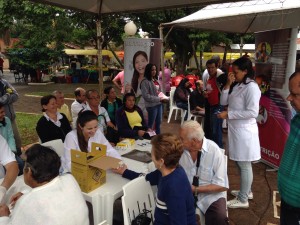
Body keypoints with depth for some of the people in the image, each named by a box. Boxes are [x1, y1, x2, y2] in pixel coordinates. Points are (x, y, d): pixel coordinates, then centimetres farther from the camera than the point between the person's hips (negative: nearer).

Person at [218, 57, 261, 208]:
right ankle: (246, 191, 37)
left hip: (244, 131, -9)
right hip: (236, 129, 9)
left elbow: (252, 112, -21)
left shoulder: (251, 87, -16)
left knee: (244, 165, 2)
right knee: (240, 163, 20)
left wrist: (228, 114, -19)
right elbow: (223, 102, 7)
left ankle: (243, 200, 15)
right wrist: (228, 84, -5)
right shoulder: (237, 85, 10)